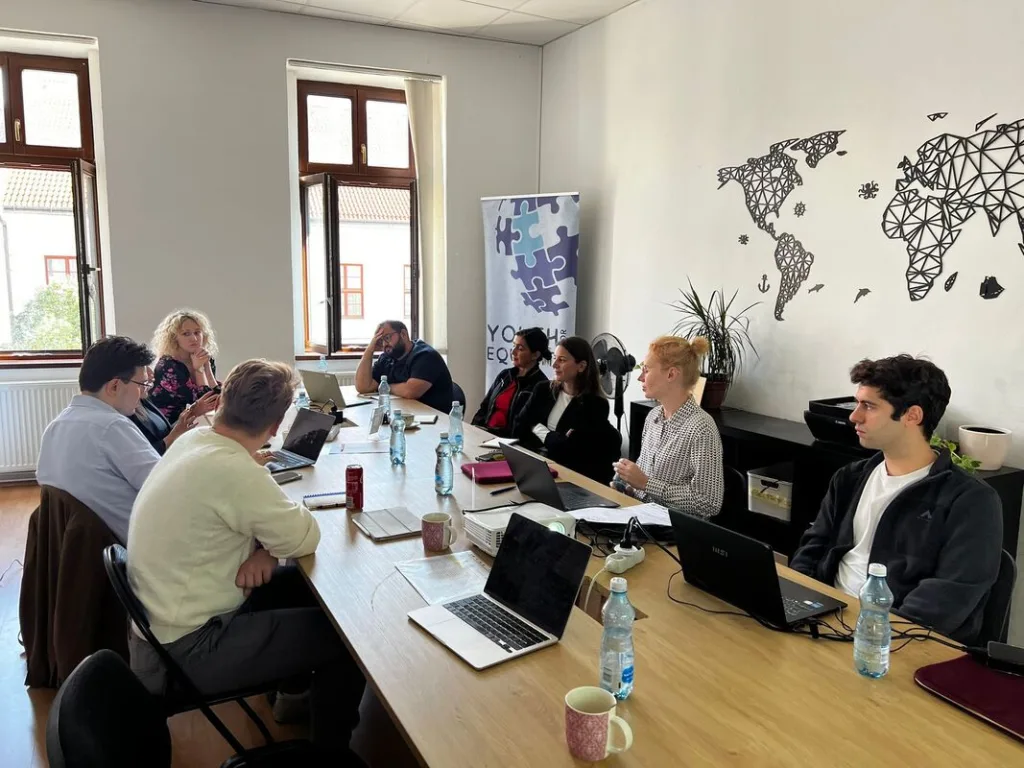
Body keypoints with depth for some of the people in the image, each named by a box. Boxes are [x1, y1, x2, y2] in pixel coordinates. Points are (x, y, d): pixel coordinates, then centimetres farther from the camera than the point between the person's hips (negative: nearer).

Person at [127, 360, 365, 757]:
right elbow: (305, 537, -20)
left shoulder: (194, 440, -2)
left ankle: (296, 687, 36)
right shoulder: (231, 469, -30)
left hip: (163, 617, 9)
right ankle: (331, 747, 17)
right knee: (347, 634, -4)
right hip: (189, 648, -9)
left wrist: (264, 548, -11)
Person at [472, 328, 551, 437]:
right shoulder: (505, 375, 14)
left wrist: (493, 433, -16)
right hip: (484, 433, 7)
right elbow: (484, 408, 16)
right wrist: (474, 430, -1)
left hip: (509, 440, -6)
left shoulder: (541, 386, -7)